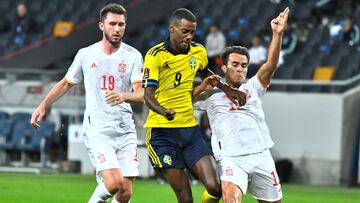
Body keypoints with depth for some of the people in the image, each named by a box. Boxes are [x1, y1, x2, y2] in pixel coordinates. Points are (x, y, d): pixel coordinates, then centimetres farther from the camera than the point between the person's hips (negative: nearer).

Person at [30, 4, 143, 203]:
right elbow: (67, 83, 21)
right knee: (114, 183, -21)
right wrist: (43, 105, 15)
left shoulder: (133, 56, 2)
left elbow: (140, 94, -9)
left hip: (125, 130, 2)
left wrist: (124, 96, -30)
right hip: (97, 129, -2)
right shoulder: (86, 55, 4)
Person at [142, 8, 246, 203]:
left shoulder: (198, 52, 7)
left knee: (214, 187, -10)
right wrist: (164, 111, -38)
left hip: (190, 129, 5)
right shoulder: (155, 55, -9)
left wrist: (227, 89, 14)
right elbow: (148, 95, -18)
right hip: (162, 131, -5)